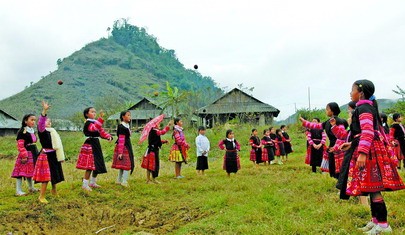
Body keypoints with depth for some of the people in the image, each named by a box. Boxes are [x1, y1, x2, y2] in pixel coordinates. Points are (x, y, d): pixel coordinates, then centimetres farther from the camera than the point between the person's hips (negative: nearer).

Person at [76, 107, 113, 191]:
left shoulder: (96, 122, 15)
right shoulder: (88, 123, -13)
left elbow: (102, 132, 14)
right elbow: (93, 128, -35)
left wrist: (108, 137, -6)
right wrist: (100, 118, -43)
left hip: (96, 145, 9)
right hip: (89, 146, -9)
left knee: (98, 165, 14)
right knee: (90, 166, -10)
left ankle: (92, 183, 29)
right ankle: (85, 184, -1)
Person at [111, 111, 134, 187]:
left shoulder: (127, 126, 12)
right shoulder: (122, 127, -17)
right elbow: (121, 140, -20)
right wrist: (120, 152, -21)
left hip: (127, 147, 10)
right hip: (123, 148, -10)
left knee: (122, 165, 15)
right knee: (127, 165, -7)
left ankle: (119, 181, 23)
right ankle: (124, 182, -2)